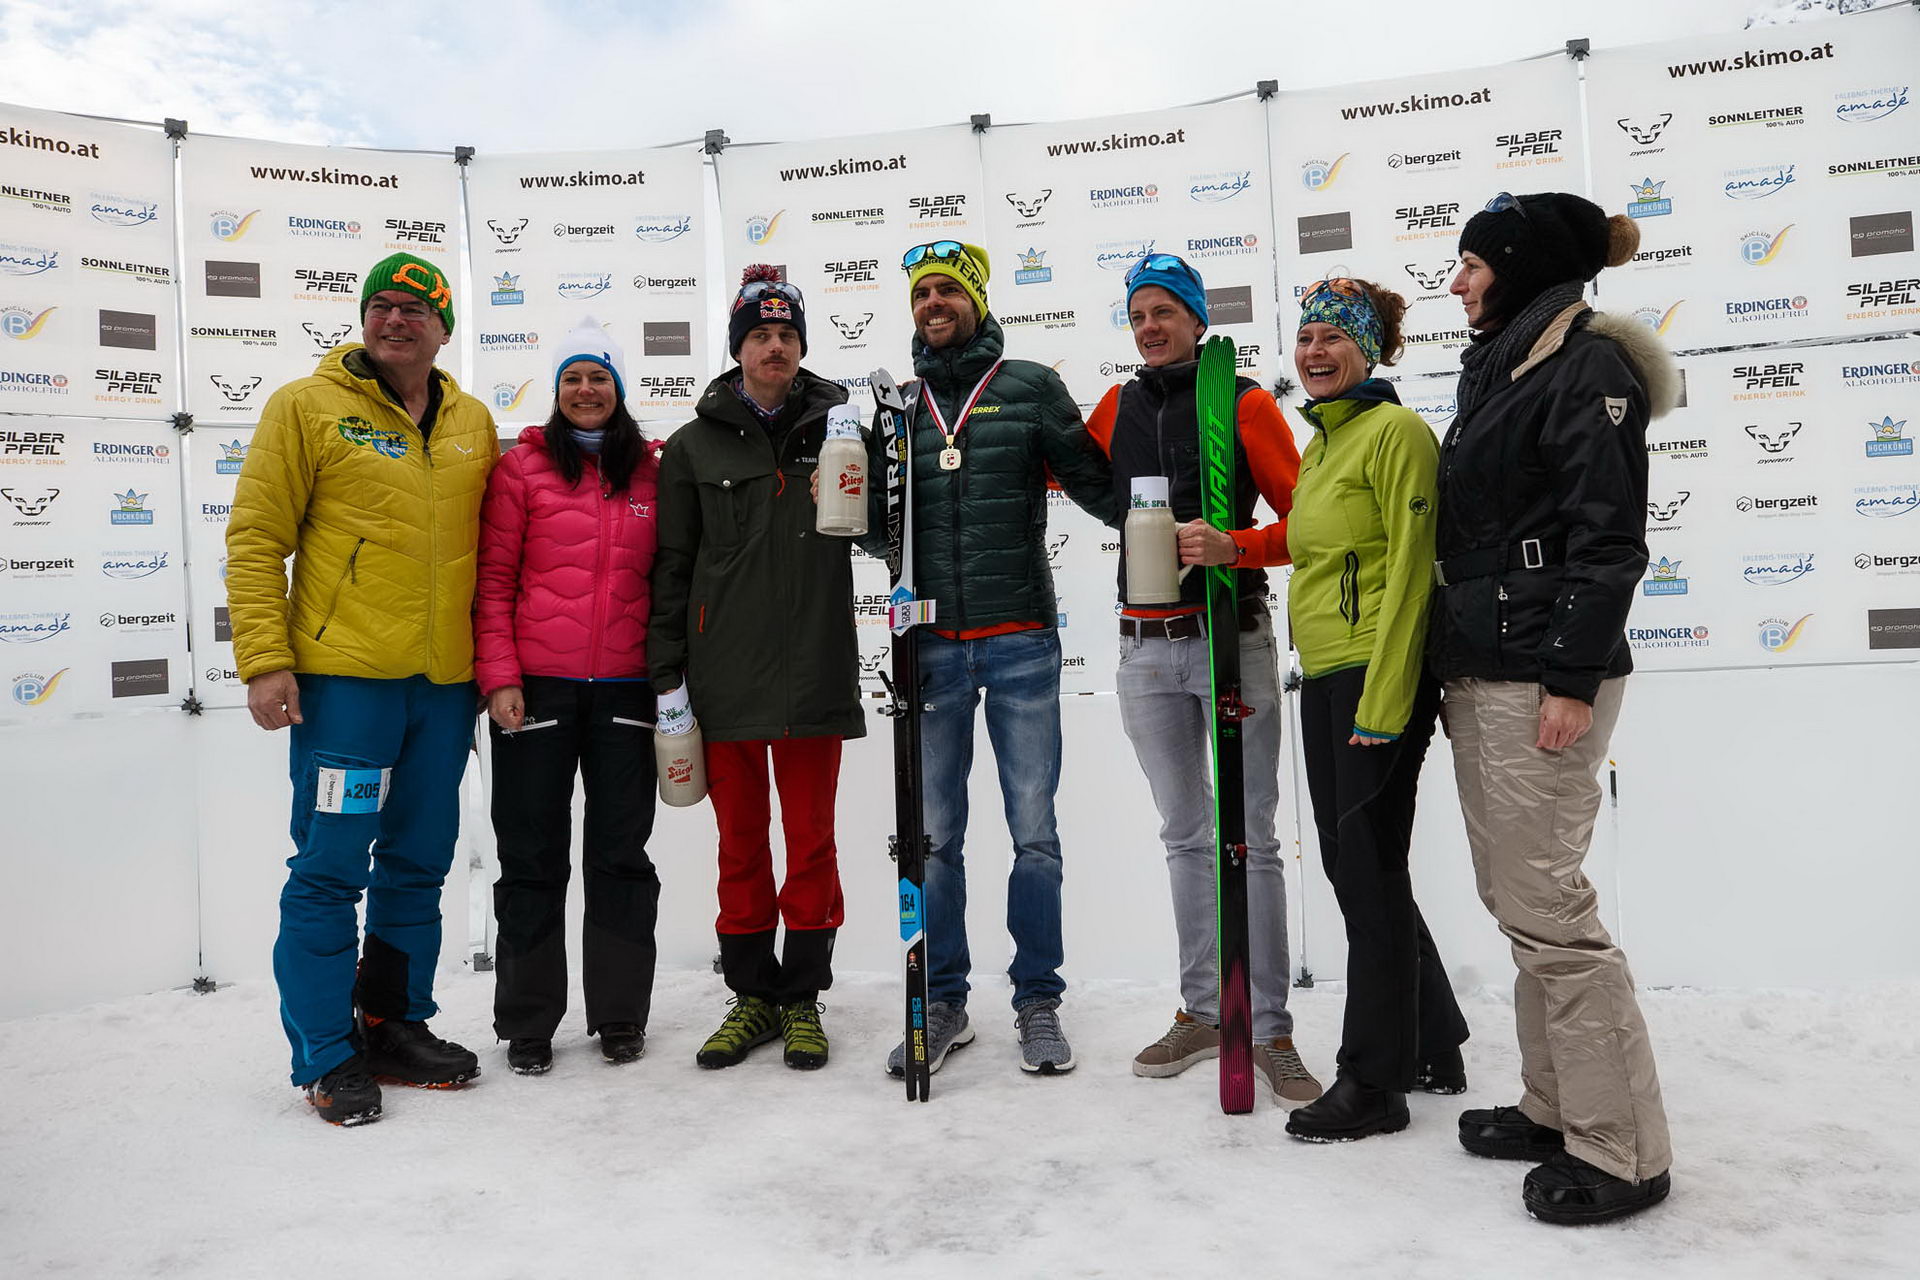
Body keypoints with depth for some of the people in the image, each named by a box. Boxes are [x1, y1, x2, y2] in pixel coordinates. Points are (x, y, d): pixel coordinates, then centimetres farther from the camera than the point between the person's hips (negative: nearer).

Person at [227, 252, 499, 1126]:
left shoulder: (473, 423, 12)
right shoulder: (307, 406, 0)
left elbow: (493, 547, 17)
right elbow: (255, 539, -3)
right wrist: (264, 660, -11)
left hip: (444, 683, 5)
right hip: (342, 677, -4)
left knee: (418, 865, 12)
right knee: (330, 869, 0)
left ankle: (395, 1026, 27)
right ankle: (326, 1056, 14)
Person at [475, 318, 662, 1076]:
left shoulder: (652, 472, 8)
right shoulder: (521, 467, 2)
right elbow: (493, 581, -1)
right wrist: (498, 677, -8)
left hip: (625, 691, 2)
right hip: (536, 687, -1)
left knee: (621, 852, 8)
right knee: (533, 856, 6)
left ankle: (620, 1017, 22)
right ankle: (527, 1026, 20)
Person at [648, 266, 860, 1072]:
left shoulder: (839, 429, 7)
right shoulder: (694, 447, 7)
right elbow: (672, 566, 7)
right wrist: (666, 674, 1)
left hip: (814, 674, 0)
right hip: (723, 678, 1)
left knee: (811, 839, 6)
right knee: (740, 840, 9)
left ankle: (803, 997, 20)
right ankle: (753, 993, 23)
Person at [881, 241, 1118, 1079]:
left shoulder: (1030, 387, 4)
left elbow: (1094, 485, 1)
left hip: (1020, 641, -2)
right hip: (932, 647, 3)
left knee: (1034, 831, 3)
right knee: (934, 836, 7)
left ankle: (1038, 1002, 17)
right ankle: (942, 1004, 21)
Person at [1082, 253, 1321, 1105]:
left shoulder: (1245, 403, -2)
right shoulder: (1117, 408, 11)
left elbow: (1304, 520, -5)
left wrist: (1234, 546, -21)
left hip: (1230, 640, -4)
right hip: (1146, 649, 4)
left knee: (1252, 840, -1)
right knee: (1185, 837, 12)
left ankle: (1270, 1032, 8)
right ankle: (1201, 1011, 24)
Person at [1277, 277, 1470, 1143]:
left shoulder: (1395, 432, -10)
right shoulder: (1319, 446, 17)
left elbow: (1410, 573, -16)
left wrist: (1382, 703, -20)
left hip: (1379, 677, -9)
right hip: (1324, 681, 9)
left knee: (1369, 868, -2)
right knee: (1348, 864, 14)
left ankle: (1374, 1082, 13)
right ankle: (1433, 1048, 31)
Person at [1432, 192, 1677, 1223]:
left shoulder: (1587, 365, -7)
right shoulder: (1496, 372, 20)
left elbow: (1607, 536, -15)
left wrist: (1575, 676, -20)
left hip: (1545, 677, -9)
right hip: (1478, 674, 9)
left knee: (1547, 907, -7)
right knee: (1513, 899, 12)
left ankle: (1621, 1149, 5)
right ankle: (1556, 1107, 24)